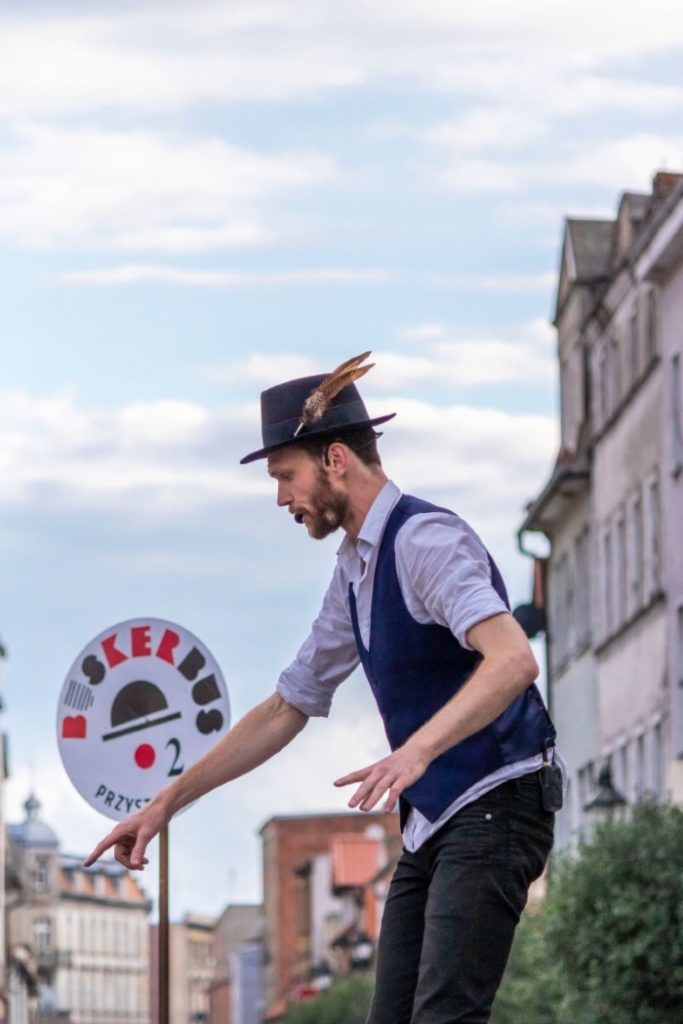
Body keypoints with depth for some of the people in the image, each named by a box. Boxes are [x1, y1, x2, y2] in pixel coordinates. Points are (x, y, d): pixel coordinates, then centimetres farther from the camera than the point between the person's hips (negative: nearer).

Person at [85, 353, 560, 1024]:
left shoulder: (426, 540, -15)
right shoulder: (353, 569, 14)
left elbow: (513, 660, -30)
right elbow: (287, 709, 20)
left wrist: (417, 749, -43)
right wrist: (167, 803, 17)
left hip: (494, 809, -9)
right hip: (431, 820, 9)